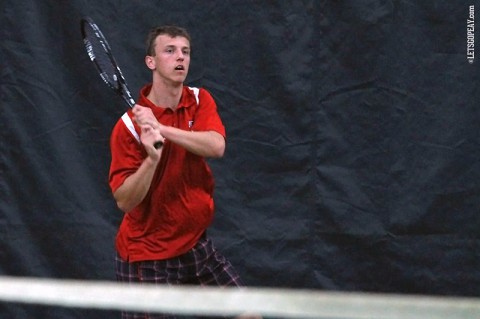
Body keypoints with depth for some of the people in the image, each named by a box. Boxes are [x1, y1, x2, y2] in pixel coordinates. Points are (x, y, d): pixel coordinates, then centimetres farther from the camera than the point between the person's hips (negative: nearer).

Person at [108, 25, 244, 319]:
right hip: (147, 256, -5)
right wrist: (152, 158, -35)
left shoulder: (200, 101, 1)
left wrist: (162, 129, -30)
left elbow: (216, 147, -19)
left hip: (196, 244, 6)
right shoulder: (129, 125, -15)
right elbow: (124, 201, -19)